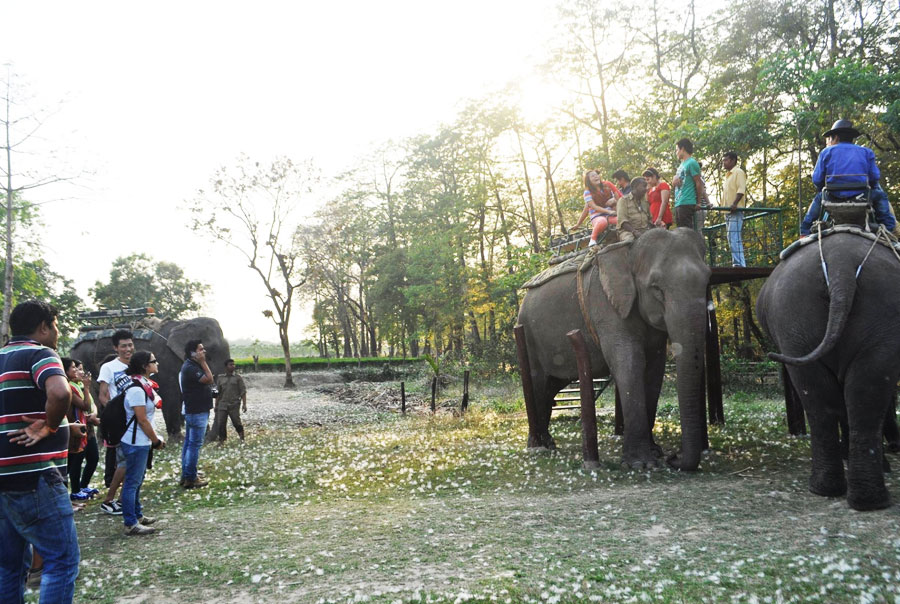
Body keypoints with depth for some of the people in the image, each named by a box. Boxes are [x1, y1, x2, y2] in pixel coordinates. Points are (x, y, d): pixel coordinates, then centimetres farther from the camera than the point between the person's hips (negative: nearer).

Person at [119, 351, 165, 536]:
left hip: (141, 442, 10)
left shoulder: (144, 385, 9)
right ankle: (131, 524, 5)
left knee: (136, 480, 19)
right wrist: (157, 441, -10)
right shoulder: (137, 390, -20)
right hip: (136, 443, -10)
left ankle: (137, 515, 31)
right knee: (132, 482, -2)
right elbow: (142, 420, -19)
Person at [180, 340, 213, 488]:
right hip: (197, 412, -11)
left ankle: (185, 476, 22)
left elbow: (207, 380, 16)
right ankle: (190, 478, 0)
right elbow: (209, 379, -23)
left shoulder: (191, 366, 13)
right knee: (195, 444, -5)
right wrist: (203, 362, -19)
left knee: (189, 443, 14)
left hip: (193, 411, 11)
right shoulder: (190, 368, -19)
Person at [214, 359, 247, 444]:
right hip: (222, 405, 3)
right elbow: (218, 393, 15)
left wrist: (244, 404, -9)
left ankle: (242, 438, 15)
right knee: (221, 423, 0)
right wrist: (216, 405, 12)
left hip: (234, 405, -3)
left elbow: (243, 392, 0)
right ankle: (221, 439, 13)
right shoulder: (220, 378, 12)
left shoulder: (238, 378, 4)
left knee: (236, 422, -5)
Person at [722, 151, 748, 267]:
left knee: (734, 237, -17)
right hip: (728, 211, 10)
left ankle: (739, 263, -20)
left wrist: (735, 203, -28)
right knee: (731, 239, 9)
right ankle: (737, 263, 12)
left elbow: (741, 189, -16)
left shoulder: (738, 172, -3)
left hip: (735, 211, -10)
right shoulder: (728, 175, 24)